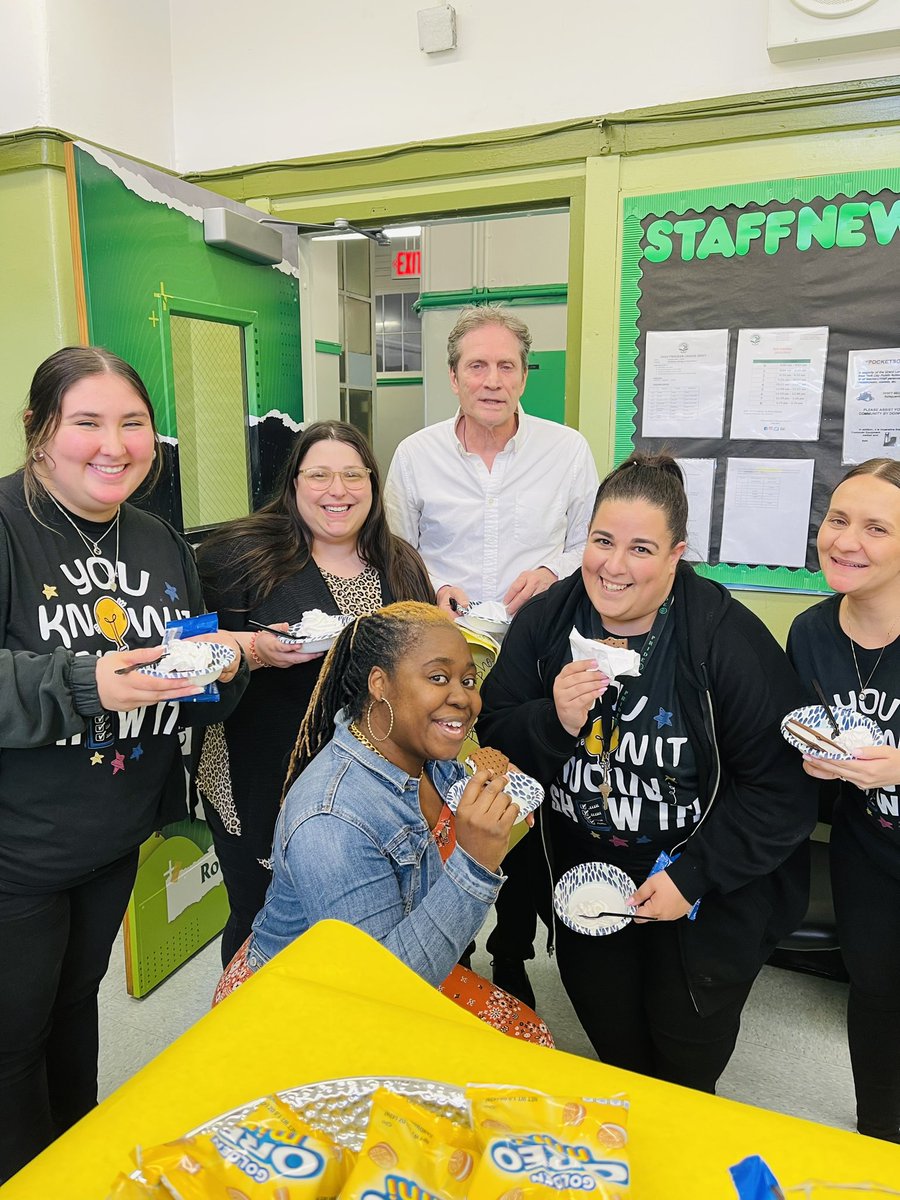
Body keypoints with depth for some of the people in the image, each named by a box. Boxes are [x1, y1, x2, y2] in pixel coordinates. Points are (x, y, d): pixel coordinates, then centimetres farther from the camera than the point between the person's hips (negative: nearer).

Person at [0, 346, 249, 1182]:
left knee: (76, 1003, 24)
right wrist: (83, 684, -33)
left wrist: (222, 667, -10)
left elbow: (192, 702, 11)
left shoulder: (161, 544, 5)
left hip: (117, 840, 6)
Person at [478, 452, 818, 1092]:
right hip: (584, 872, 3)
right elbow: (492, 739, -8)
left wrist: (695, 876, -20)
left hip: (712, 893, -3)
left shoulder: (731, 638, -23)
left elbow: (782, 790, -18)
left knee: (687, 1056, 15)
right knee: (610, 1040, 20)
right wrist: (554, 722, -28)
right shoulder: (544, 620, -11)